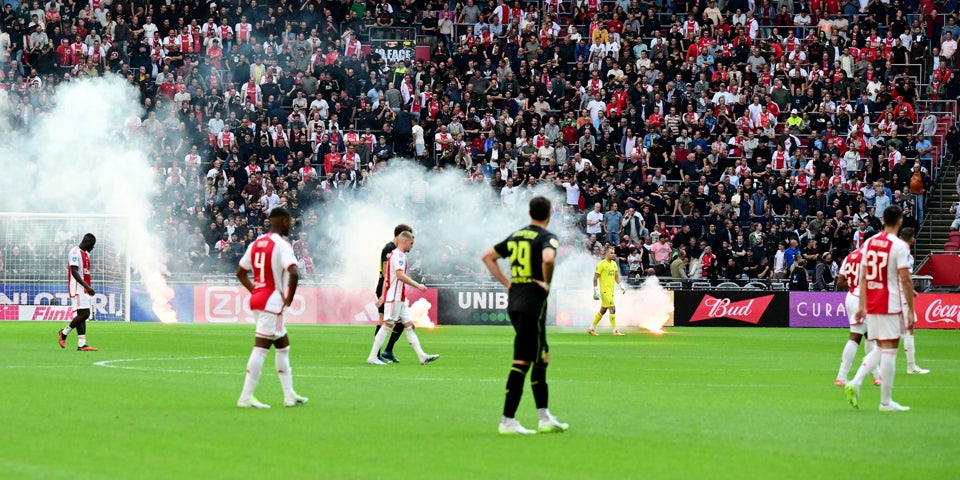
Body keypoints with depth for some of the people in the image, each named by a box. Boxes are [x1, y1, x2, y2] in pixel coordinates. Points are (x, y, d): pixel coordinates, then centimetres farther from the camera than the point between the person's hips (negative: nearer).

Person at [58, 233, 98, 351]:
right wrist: (87, 286, -25)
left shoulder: (86, 254, 19)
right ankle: (64, 333, 0)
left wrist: (88, 288, 18)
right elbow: (74, 272, -19)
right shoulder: (75, 252, -11)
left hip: (84, 288, 10)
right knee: (84, 313, -16)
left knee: (82, 315, 4)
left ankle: (81, 344, 0)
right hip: (77, 288, -10)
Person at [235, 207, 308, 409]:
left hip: (257, 299, 9)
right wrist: (289, 299, -14)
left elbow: (241, 272, 18)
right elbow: (294, 273, -26)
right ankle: (246, 397, -9)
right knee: (260, 349, -7)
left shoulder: (257, 243, 11)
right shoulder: (282, 245, -13)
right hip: (272, 302, -9)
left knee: (283, 346, 18)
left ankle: (289, 395, 22)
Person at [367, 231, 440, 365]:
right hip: (394, 298, -10)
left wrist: (383, 296, 24)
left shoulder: (394, 254, 19)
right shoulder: (399, 255, -12)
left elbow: (386, 278, 22)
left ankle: (422, 356, 3)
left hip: (400, 299, 10)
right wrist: (417, 285, -23)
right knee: (387, 325, -8)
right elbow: (400, 275, -25)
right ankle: (372, 357, -6)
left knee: (409, 325, 6)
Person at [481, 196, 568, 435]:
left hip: (514, 300, 8)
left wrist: (507, 282, 16)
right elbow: (548, 259, -30)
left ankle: (544, 417, 19)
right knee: (522, 361, -6)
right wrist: (547, 283, -14)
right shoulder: (546, 237, -9)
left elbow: (488, 257, 20)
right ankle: (508, 420, -7)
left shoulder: (516, 236, 13)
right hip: (533, 302, -8)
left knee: (541, 357, 17)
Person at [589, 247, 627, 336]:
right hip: (605, 291, -8)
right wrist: (596, 290, -16)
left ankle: (591, 328, 23)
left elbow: (616, 276, 24)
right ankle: (615, 331, -9)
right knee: (612, 309, -12)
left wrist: (621, 285, 12)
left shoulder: (614, 263, 13)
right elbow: (595, 277, -11)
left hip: (611, 291, 8)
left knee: (603, 310, 13)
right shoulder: (601, 264, -10)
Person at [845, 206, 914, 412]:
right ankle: (886, 401, 2)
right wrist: (911, 311, -10)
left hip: (871, 304, 6)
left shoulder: (869, 243, 8)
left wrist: (862, 305, 15)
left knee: (881, 349, 17)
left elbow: (863, 276, 11)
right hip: (890, 305, -6)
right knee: (889, 350, -1)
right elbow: (905, 280, -14)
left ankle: (855, 383, 0)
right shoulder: (899, 246, -11)